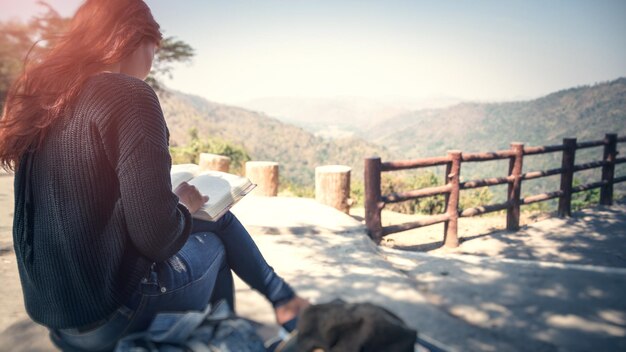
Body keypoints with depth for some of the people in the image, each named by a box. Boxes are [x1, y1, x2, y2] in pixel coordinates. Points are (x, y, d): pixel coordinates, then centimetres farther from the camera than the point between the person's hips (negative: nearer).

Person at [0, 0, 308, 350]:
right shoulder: (128, 95, -19)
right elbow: (156, 236, -25)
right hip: (107, 317, -7)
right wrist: (183, 205, -3)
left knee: (216, 220, 20)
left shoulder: (41, 95, 6)